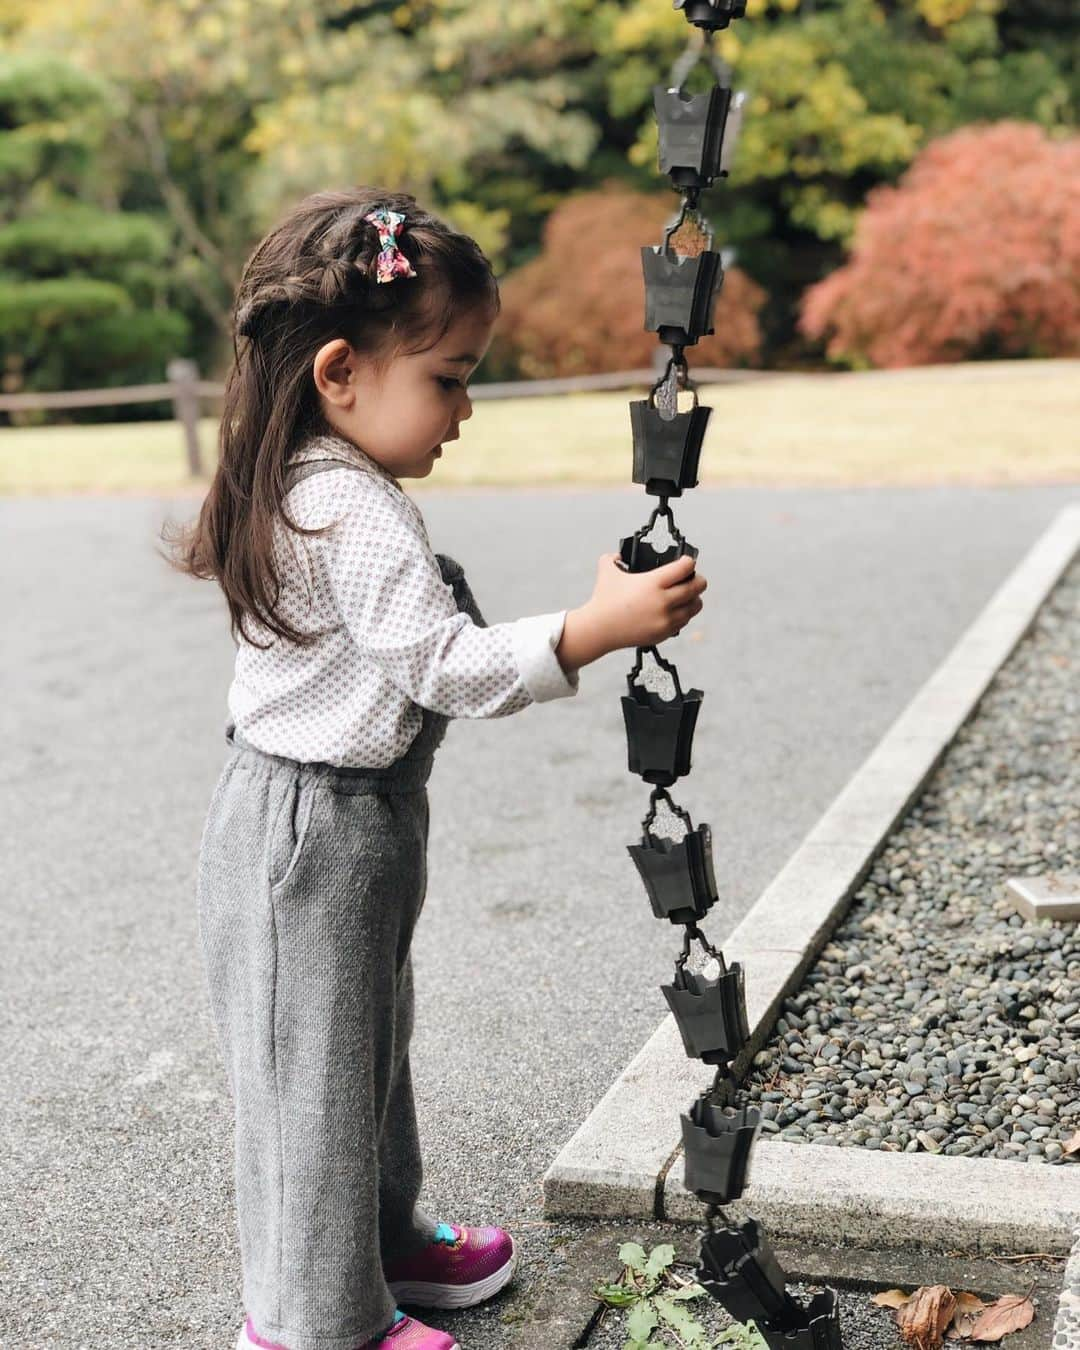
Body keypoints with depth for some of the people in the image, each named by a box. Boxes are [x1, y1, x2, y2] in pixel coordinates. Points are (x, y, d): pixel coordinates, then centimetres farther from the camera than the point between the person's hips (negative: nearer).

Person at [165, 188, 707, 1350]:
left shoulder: (305, 489, 8)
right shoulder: (358, 514, -25)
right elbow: (449, 665, -28)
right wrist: (599, 626, -31)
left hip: (320, 814, 11)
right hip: (315, 831, -11)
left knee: (368, 1042, 23)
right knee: (318, 1068, 3)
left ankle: (381, 1238, 41)